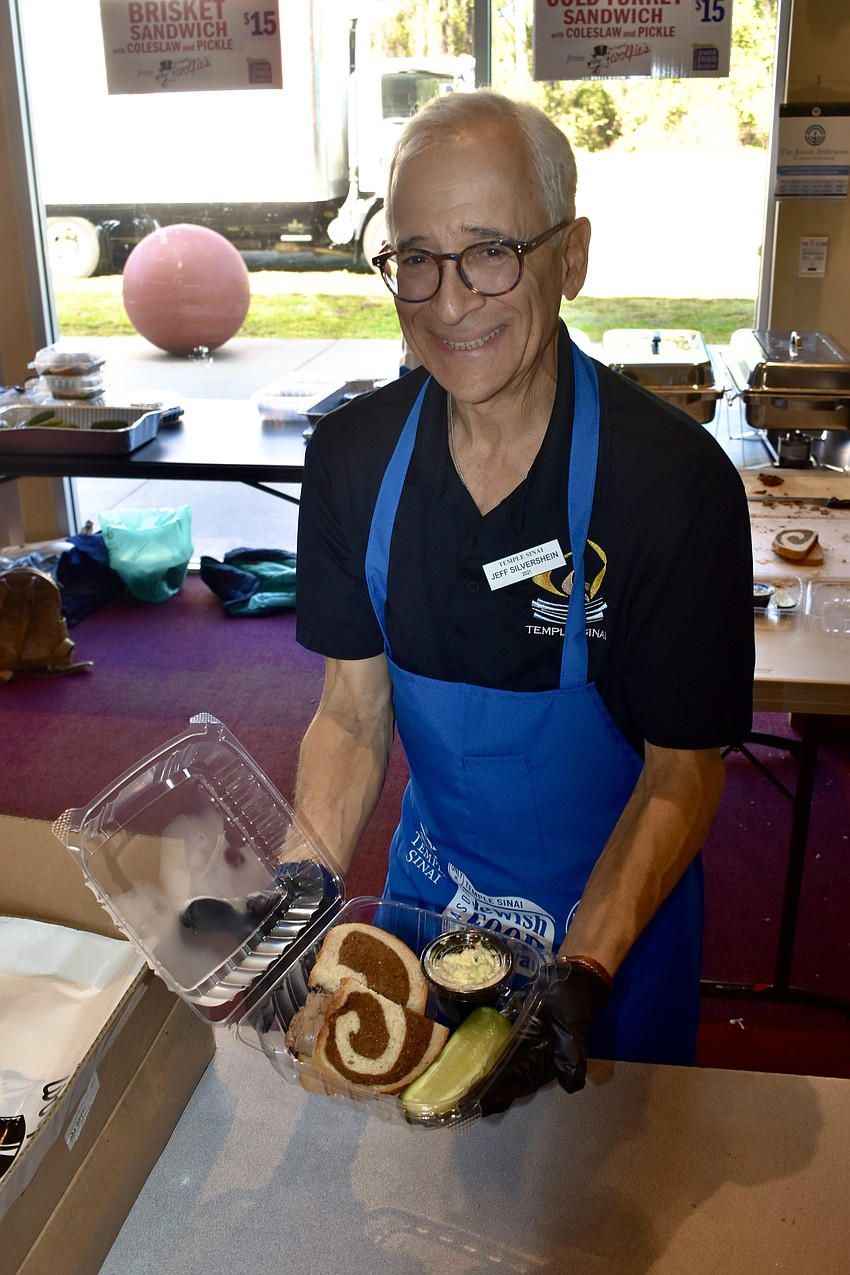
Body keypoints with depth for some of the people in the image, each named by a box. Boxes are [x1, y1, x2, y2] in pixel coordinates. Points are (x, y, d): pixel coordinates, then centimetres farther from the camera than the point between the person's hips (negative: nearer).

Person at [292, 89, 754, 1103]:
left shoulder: (677, 480, -26)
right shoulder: (351, 456, -14)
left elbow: (683, 769, -19)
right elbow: (354, 713, -8)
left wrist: (584, 966, -31)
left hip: (618, 904, -2)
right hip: (430, 886, 3)